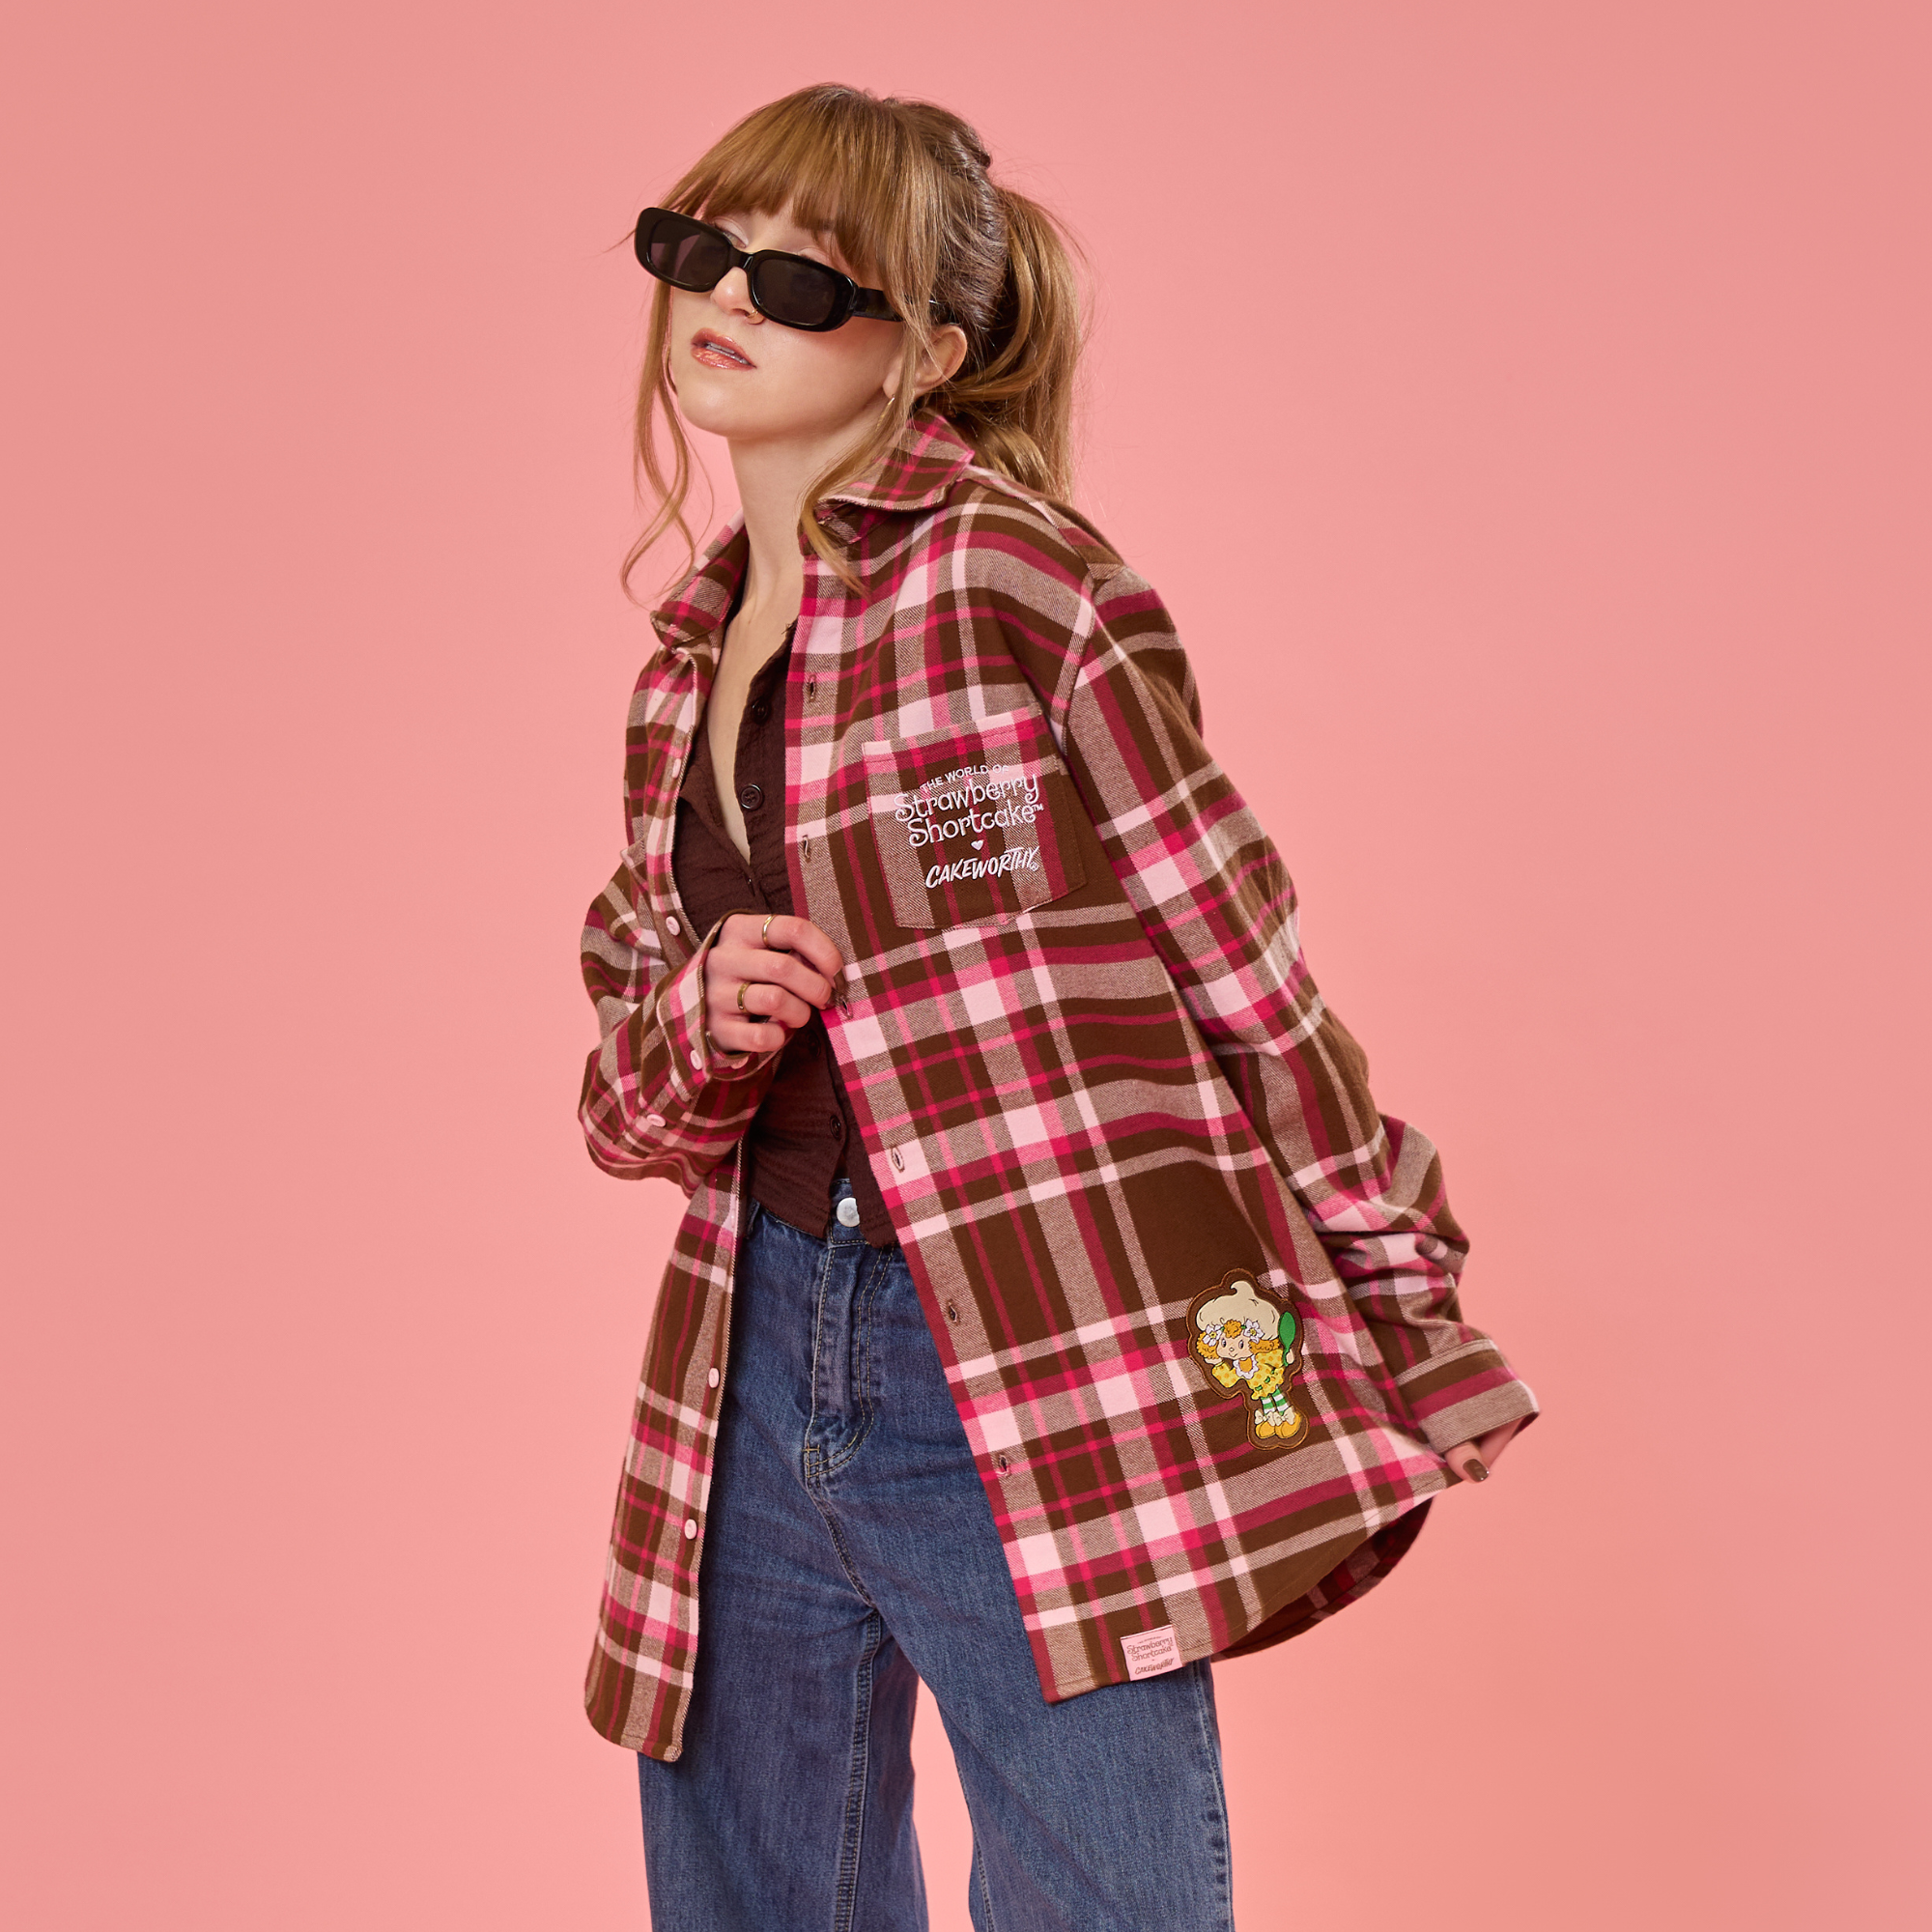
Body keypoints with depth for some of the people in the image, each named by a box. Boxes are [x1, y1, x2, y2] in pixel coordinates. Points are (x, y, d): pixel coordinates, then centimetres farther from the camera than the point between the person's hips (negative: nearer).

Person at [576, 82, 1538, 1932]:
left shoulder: (1007, 571, -8)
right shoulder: (680, 671, 12)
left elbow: (1239, 957, -5)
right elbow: (625, 1097, 15)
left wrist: (1403, 1309, -1)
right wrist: (700, 1030, -8)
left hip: (1050, 1385, -6)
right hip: (756, 1379, 7)